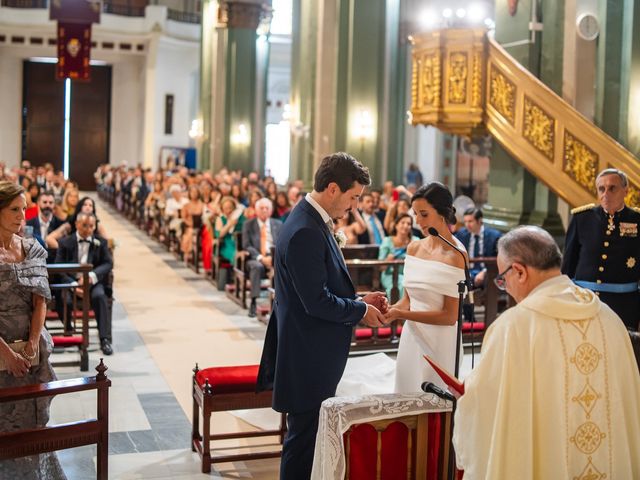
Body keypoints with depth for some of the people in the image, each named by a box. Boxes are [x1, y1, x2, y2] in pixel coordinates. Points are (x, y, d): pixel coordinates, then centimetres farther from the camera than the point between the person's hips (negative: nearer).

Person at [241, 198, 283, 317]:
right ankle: (253, 302, -36)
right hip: (256, 259, -2)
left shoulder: (278, 224, 15)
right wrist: (261, 258, -16)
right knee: (257, 266, -37)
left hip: (275, 258, 2)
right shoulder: (248, 225, 9)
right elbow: (246, 246, -1)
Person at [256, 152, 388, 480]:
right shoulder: (304, 232, -23)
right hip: (308, 357, -10)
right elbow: (317, 302, -24)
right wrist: (362, 311, -10)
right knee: (304, 437, 2)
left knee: (310, 435, 20)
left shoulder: (315, 222, 9)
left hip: (316, 354, 10)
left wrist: (359, 300, 6)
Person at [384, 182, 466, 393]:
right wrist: (390, 311, -11)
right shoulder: (414, 248, 6)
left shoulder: (455, 255, -13)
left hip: (438, 341, -6)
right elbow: (408, 299, 10)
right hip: (411, 336, 6)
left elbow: (450, 316, -15)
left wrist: (401, 314, -19)